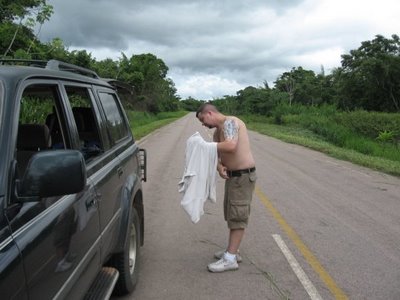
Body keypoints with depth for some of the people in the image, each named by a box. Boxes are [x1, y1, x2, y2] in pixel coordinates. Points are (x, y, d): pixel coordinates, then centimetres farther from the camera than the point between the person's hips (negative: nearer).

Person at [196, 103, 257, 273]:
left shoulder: (230, 122, -15)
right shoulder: (217, 131, 14)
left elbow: (231, 146, -32)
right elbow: (218, 154, 10)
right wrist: (220, 167, -12)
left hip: (243, 176, -10)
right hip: (232, 175, 10)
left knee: (237, 216, -6)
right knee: (231, 214, 16)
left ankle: (230, 259, -2)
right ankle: (232, 251, 27)